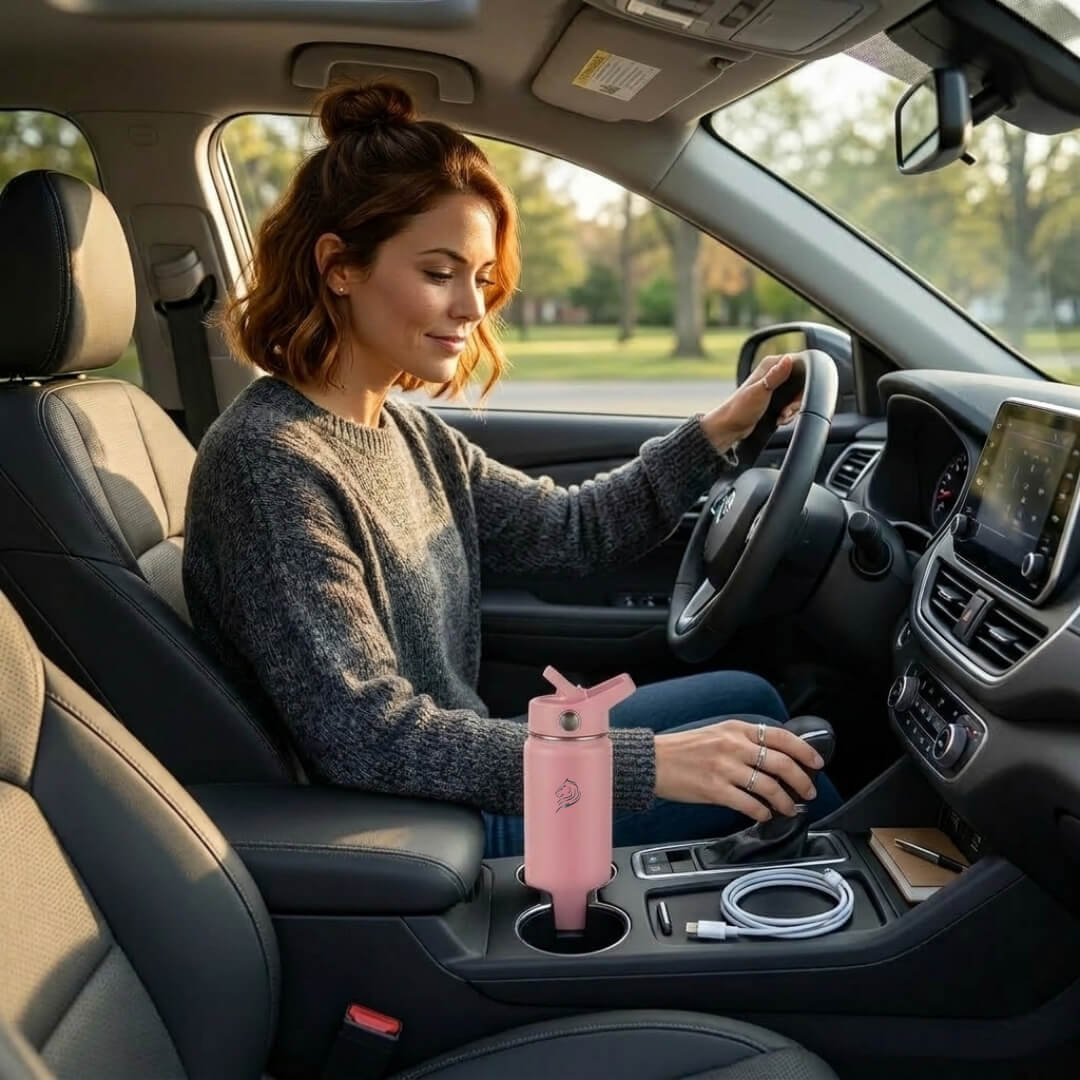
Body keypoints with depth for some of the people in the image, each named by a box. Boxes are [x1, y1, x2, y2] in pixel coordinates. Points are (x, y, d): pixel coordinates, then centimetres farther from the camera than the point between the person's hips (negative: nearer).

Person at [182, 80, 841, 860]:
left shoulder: (407, 431, 3)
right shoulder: (271, 460, -25)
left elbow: (570, 531, 9)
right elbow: (366, 735, -30)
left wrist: (717, 433, -2)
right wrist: (643, 764, -33)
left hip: (455, 773, 9)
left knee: (748, 700, 14)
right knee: (758, 770, -7)